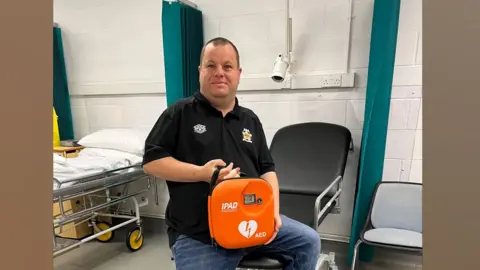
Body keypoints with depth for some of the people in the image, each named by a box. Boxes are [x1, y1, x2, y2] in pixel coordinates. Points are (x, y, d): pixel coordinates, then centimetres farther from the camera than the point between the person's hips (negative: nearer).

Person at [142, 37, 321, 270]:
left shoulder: (250, 120, 12)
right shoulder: (180, 113, -1)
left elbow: (267, 169, 13)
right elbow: (151, 162, -6)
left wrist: (274, 210, -3)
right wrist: (201, 173, -18)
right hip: (198, 236, -4)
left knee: (308, 242, 0)